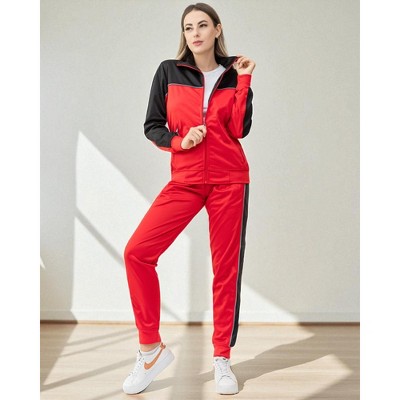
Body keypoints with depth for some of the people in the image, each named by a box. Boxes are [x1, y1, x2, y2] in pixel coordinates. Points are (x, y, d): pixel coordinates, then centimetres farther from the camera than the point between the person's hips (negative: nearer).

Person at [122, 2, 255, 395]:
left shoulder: (233, 75, 8)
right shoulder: (169, 71, 7)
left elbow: (240, 129, -4)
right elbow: (151, 125, 6)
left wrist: (243, 79, -6)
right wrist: (179, 140, -12)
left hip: (229, 180, 0)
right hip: (184, 180, 0)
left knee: (226, 267, 1)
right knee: (137, 251, -15)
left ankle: (222, 358, 17)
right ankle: (151, 348, 1)